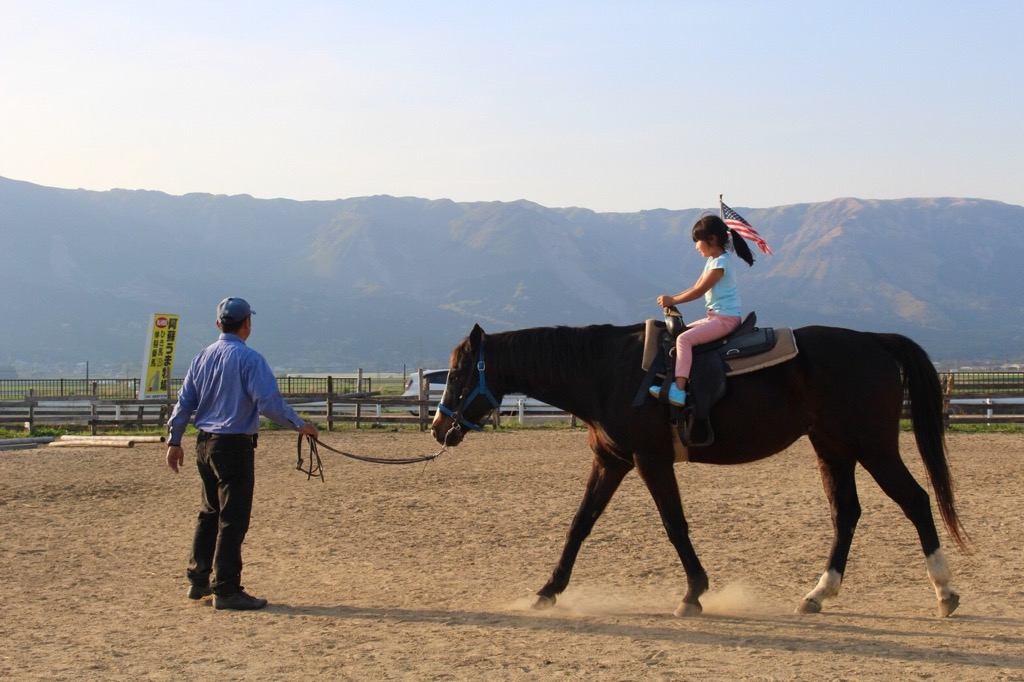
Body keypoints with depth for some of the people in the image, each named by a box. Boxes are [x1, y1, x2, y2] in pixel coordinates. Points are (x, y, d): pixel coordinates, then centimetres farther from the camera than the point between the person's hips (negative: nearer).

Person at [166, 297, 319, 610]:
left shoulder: (202, 358, 8)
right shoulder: (249, 359, -13)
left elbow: (184, 402, 11)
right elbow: (269, 402, -20)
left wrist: (174, 442, 17)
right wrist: (300, 425, -10)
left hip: (204, 444, 7)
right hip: (235, 445, -7)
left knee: (209, 513, 19)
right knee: (232, 518, -3)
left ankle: (199, 579, 24)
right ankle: (226, 590, -1)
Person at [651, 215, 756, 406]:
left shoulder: (720, 262, -15)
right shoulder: (713, 261, 17)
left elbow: (699, 291, -16)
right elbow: (695, 287, 16)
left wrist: (672, 300, -9)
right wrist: (671, 298, 4)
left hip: (726, 318, -11)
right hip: (716, 316, 11)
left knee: (684, 338, -23)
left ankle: (679, 390, -32)